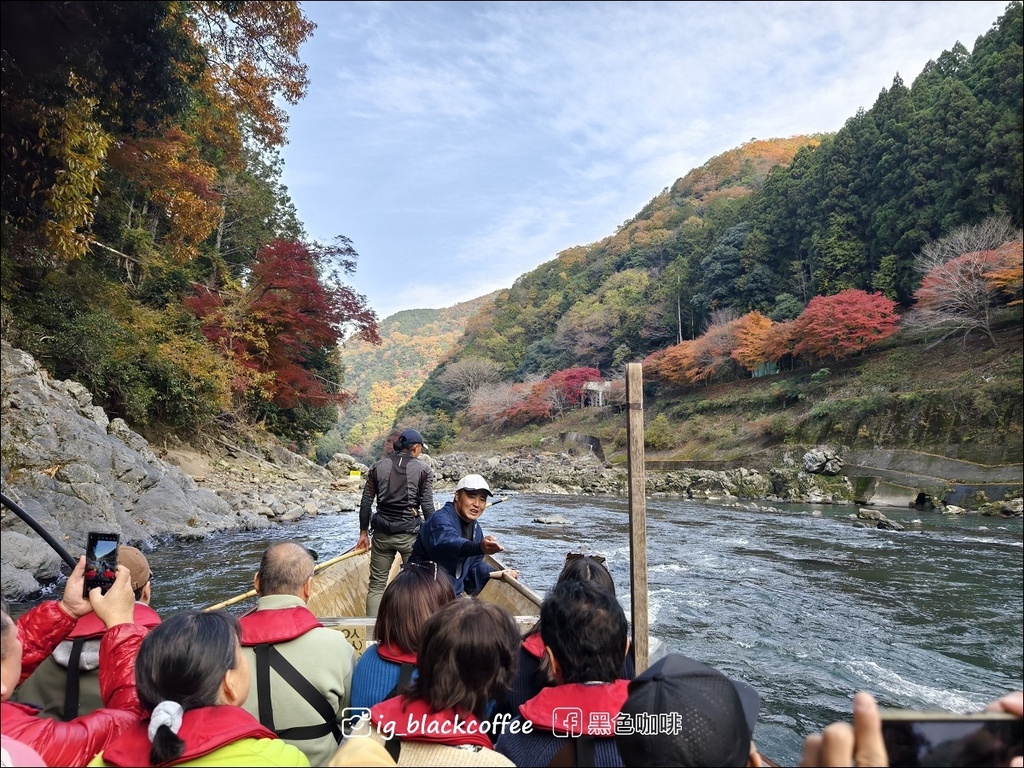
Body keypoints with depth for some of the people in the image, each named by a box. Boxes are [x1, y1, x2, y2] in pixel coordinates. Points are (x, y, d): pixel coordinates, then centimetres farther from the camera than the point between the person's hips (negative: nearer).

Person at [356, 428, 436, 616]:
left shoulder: (378, 467, 6)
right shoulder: (423, 469, -4)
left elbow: (365, 503, 5)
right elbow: (427, 506, -7)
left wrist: (363, 533, 13)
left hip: (382, 532, 3)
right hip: (410, 533, -3)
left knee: (376, 585, 10)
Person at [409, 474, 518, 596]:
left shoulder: (475, 528, 9)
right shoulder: (440, 520, -20)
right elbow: (447, 542, -43)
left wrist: (498, 573, -1)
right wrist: (479, 547, -61)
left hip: (454, 594, 8)